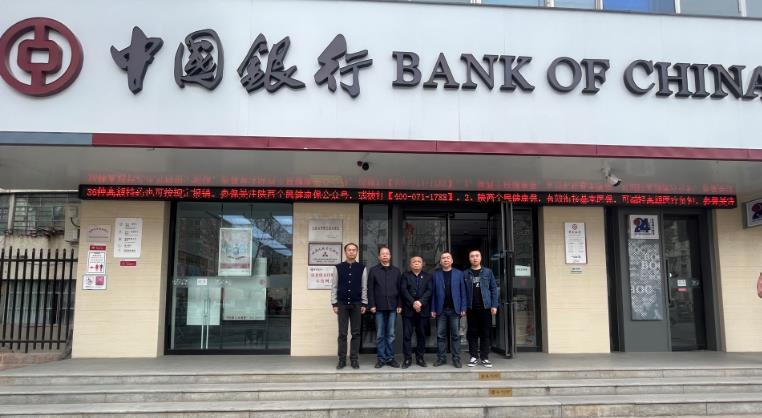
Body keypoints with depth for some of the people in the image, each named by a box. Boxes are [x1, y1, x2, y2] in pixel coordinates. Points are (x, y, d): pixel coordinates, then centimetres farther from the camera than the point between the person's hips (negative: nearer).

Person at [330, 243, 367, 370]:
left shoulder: (362, 268, 2)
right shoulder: (338, 267, 2)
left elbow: (364, 287, 3)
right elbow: (334, 287, 3)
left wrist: (364, 304, -1)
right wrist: (334, 304, -2)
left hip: (356, 304, 0)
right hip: (342, 304, 0)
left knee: (356, 333, 4)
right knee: (342, 333, 2)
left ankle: (354, 359, 11)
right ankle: (342, 359, 8)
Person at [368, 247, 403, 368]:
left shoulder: (396, 271, 11)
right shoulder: (373, 270, 5)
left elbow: (400, 289, 9)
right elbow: (370, 289, 1)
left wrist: (399, 305, 1)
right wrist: (372, 305, -6)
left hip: (392, 307, 1)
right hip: (379, 307, -1)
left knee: (391, 334, 5)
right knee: (380, 335, 3)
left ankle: (390, 358, 12)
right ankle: (381, 358, 10)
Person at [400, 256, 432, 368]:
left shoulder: (427, 276, 12)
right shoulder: (405, 275, 10)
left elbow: (429, 290, -1)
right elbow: (403, 290, -3)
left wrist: (420, 302, -15)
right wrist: (413, 303, -14)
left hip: (422, 310, 1)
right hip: (408, 309, -1)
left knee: (421, 334, 5)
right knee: (407, 334, -2)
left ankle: (420, 357, 14)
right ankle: (407, 358, 2)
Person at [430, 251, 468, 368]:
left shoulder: (459, 273, 5)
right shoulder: (435, 274, 5)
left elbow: (463, 292, 3)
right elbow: (433, 292, 3)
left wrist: (463, 308, -4)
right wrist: (433, 309, -2)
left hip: (454, 309, 0)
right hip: (441, 309, 1)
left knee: (455, 335, 3)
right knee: (441, 335, 5)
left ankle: (456, 359, 10)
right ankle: (441, 358, 14)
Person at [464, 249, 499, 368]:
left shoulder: (488, 272, 5)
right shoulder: (465, 274, 5)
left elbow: (494, 289, 3)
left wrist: (494, 305, -4)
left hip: (485, 307, 0)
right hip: (471, 308, 0)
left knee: (485, 333, 4)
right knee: (472, 333, 4)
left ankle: (485, 358, 10)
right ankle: (474, 357, 11)